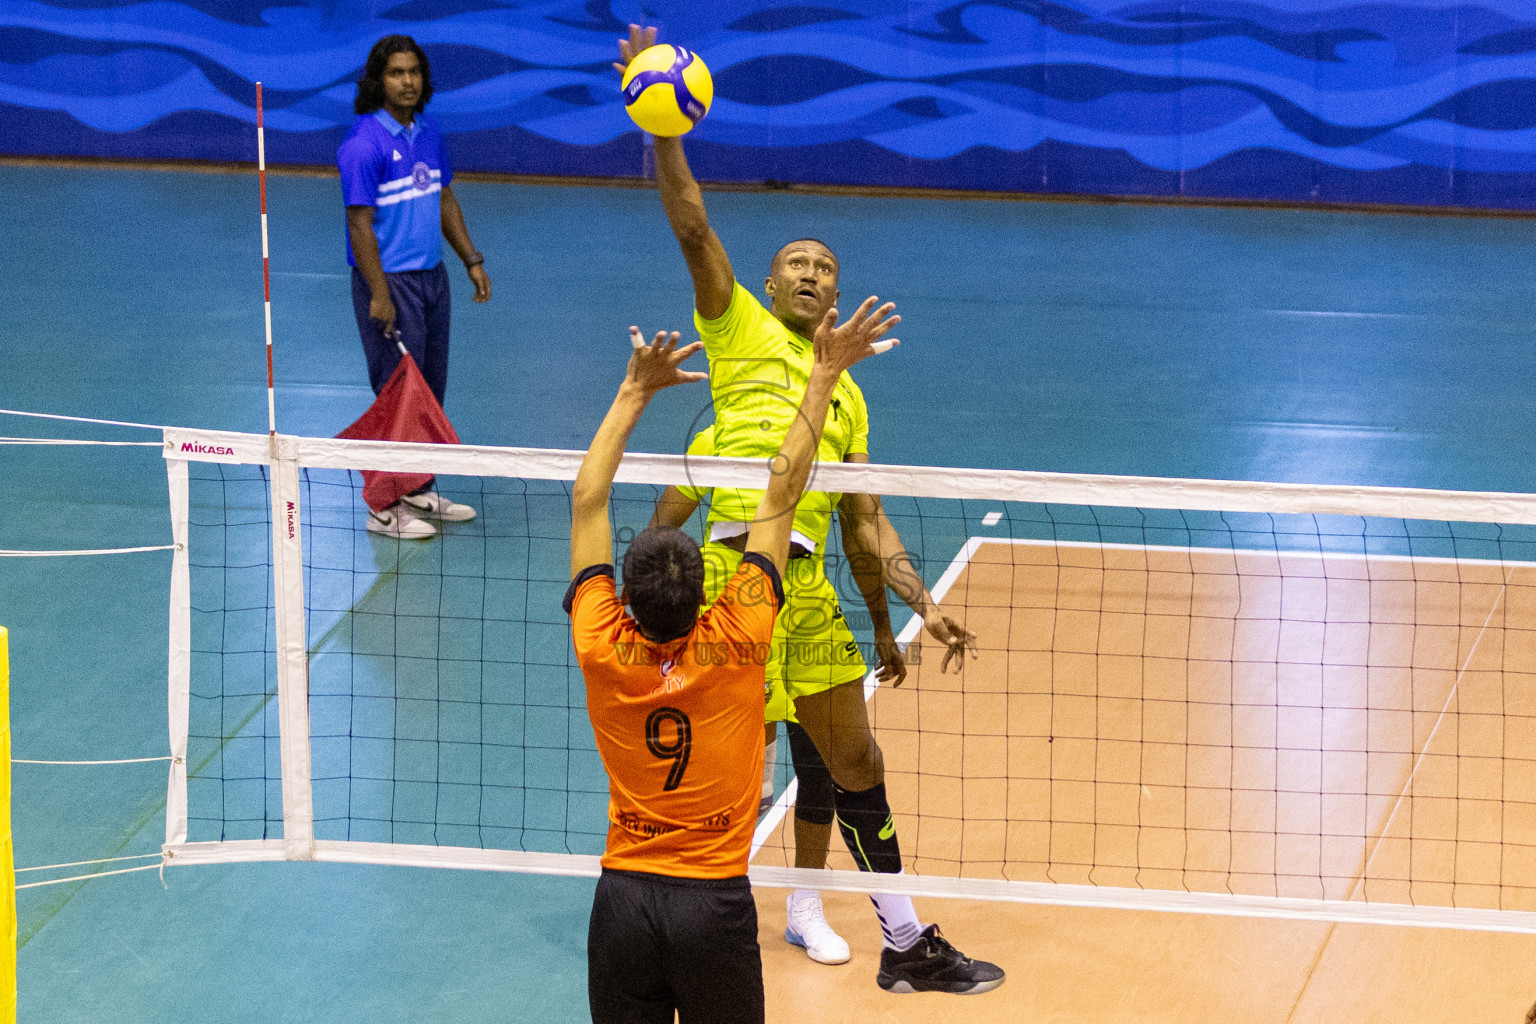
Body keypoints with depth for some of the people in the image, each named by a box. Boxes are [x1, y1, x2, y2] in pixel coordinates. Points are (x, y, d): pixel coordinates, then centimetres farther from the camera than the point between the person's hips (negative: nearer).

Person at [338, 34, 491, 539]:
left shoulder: (429, 132, 9)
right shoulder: (364, 144, -16)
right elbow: (360, 223, -17)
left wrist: (472, 261, 15)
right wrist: (379, 294, -19)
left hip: (432, 276, 8)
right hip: (391, 282, -8)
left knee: (431, 390, 12)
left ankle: (418, 492, 24)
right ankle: (385, 508, 2)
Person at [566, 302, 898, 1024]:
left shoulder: (603, 648, -8)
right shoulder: (735, 642, -12)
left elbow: (588, 498, 4)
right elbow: (782, 492, -4)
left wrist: (636, 390, 11)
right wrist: (824, 375, 3)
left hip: (623, 895, 2)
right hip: (716, 903, -2)